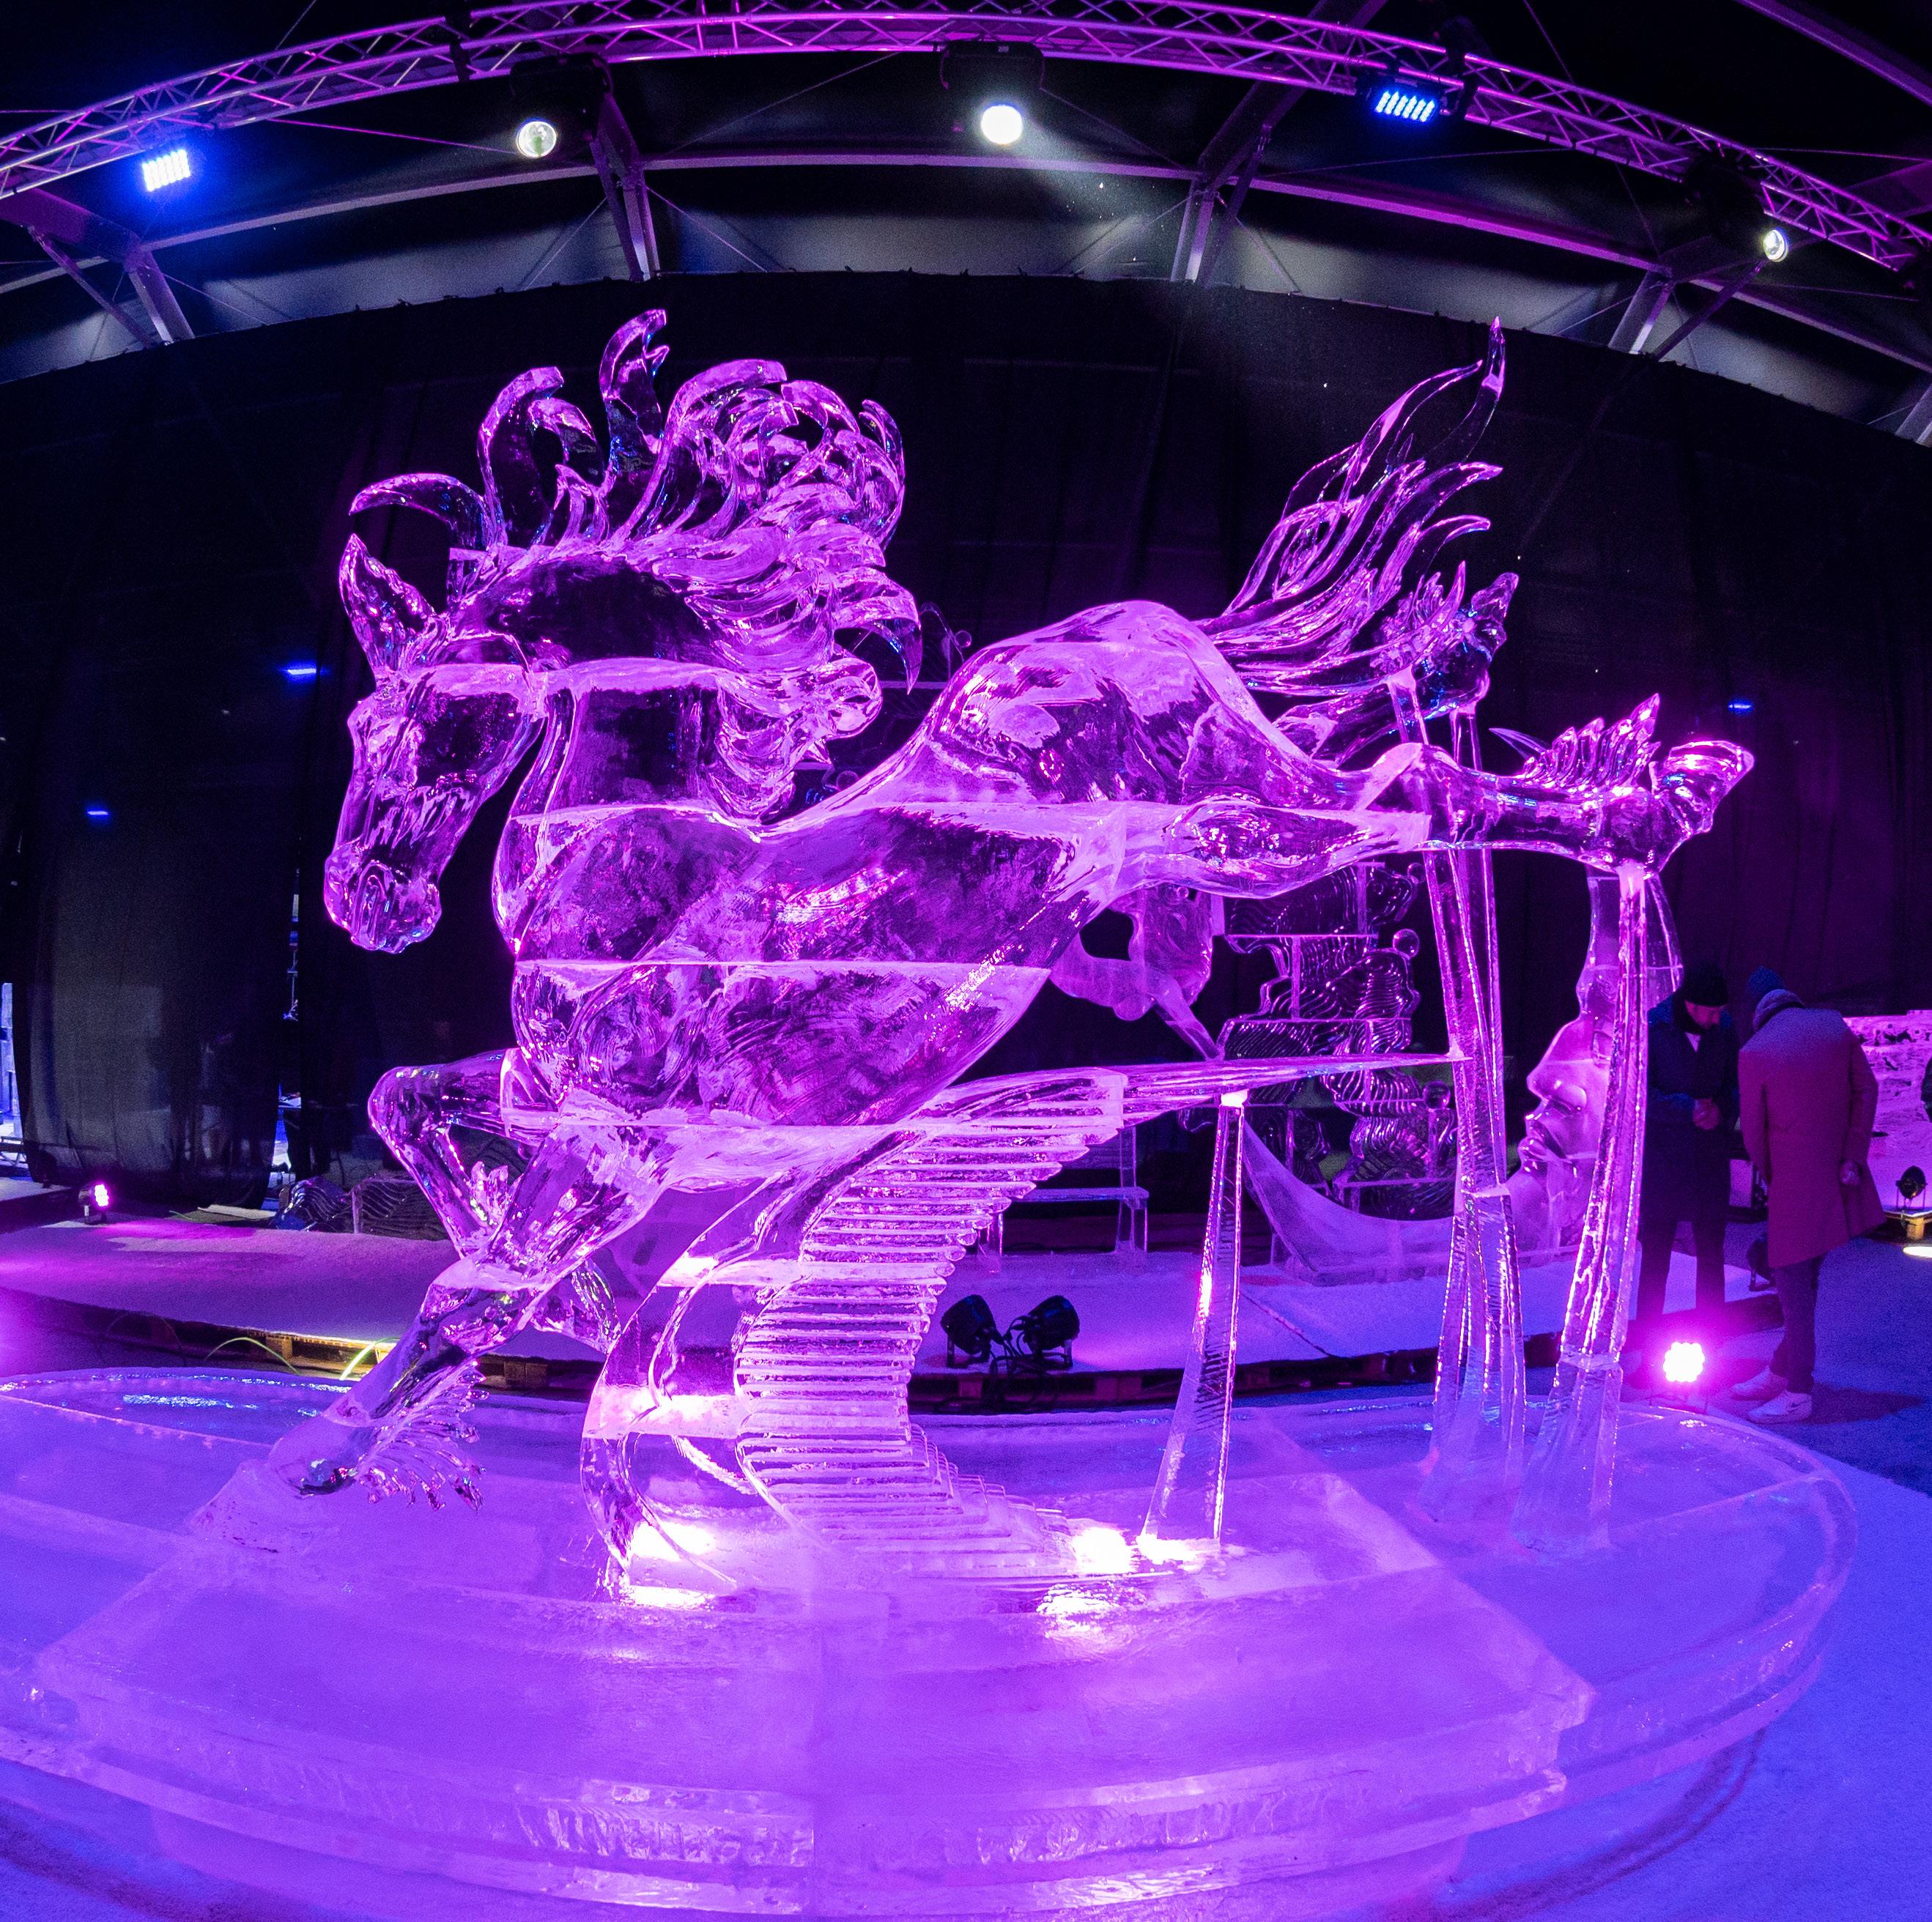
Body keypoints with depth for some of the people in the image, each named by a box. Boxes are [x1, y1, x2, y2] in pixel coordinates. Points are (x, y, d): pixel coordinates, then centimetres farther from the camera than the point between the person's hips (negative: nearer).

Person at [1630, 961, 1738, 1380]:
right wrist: (1687, 1109, -23)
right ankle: (1647, 1344, 14)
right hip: (1662, 1158, -3)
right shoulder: (1651, 1029, -13)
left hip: (1711, 1158, 3)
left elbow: (1736, 1082, 6)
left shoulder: (1724, 1027, -2)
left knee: (1711, 1254, 9)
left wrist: (1722, 1110, -15)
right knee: (1655, 1255, 4)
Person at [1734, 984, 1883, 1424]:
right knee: (1802, 1277, 15)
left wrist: (1771, 1178, 11)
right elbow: (1866, 1090, 1)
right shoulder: (1834, 1025, 4)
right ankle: (1780, 1373, 25)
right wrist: (1853, 1156, -1)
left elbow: (1753, 1132, -4)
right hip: (1840, 1174, 6)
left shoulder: (1754, 1053, -10)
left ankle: (1797, 1393, 9)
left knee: (1794, 1283, 2)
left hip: (1794, 1182, -6)